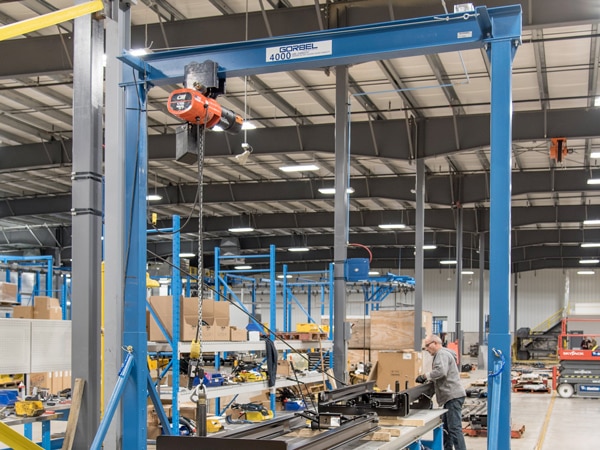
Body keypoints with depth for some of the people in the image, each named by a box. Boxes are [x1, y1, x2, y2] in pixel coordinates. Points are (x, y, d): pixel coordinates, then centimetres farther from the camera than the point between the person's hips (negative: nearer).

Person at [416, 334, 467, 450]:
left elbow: (441, 371, -26)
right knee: (446, 427, 15)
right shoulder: (442, 354, 23)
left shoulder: (442, 354, -10)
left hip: (453, 396, -11)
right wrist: (429, 379, 14)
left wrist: (425, 376, -18)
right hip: (451, 396, 11)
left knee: (454, 428, -12)